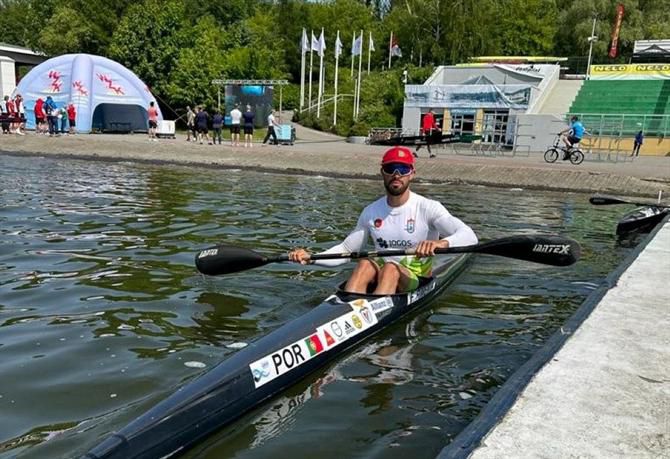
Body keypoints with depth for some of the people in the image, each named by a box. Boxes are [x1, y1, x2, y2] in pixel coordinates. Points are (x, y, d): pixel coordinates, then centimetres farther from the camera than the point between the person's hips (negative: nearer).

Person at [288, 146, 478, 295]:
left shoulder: (427, 208, -8)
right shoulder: (371, 212, 5)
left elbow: (469, 236, -20)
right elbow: (346, 249, 10)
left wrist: (442, 243, -42)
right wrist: (311, 258, -7)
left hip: (417, 280, -3)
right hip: (379, 276, 3)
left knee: (390, 268, -34)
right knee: (365, 264, -28)